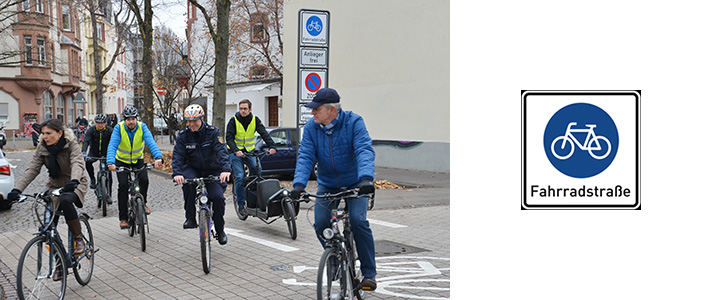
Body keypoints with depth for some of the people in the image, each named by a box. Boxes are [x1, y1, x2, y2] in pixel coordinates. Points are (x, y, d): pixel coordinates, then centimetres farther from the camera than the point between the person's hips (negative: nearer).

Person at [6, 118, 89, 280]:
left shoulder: (71, 145, -15)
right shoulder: (42, 149, -2)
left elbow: (77, 164, -32)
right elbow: (31, 169, -11)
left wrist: (74, 181, -53)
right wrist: (17, 189, -26)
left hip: (74, 186, -5)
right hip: (54, 186, 5)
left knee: (65, 200, -39)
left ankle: (78, 238, -20)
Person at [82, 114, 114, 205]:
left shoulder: (109, 131, -12)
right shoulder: (91, 130, -14)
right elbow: (86, 141, -27)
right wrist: (84, 152, -45)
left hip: (105, 154, 0)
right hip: (93, 154, 0)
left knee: (108, 174, -9)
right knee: (88, 162, -33)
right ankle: (92, 179, -10)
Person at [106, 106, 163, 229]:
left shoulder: (142, 127, -18)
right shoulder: (119, 128, -21)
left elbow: (151, 143, -31)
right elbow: (112, 146, -32)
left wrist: (158, 157, -50)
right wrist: (110, 162, -49)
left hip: (138, 160, 1)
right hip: (122, 161, -1)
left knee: (144, 180, -24)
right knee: (123, 185, -18)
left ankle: (142, 202, 7)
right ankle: (123, 218, -9)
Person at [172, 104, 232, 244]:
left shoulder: (213, 132, -12)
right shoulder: (183, 135, -7)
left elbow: (221, 150, -25)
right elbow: (177, 154, -17)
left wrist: (225, 169, -43)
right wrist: (177, 173, -36)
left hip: (213, 171, -1)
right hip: (193, 169, 1)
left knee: (218, 197, -20)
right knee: (187, 181, -34)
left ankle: (220, 230, 3)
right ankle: (190, 218, -23)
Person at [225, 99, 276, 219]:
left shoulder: (255, 120, -3)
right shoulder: (233, 121, -10)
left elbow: (264, 134, -13)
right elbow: (229, 137, -19)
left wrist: (272, 146, -30)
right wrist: (236, 150, -37)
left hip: (250, 151, 2)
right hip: (235, 152, -2)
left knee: (257, 168, -24)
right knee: (240, 177, -15)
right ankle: (241, 206, -5)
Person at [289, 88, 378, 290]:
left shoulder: (353, 122, -17)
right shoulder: (311, 127, -7)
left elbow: (365, 151, -29)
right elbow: (305, 156, -14)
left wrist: (366, 178, -47)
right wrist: (299, 183, -31)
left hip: (354, 184, -3)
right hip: (327, 185, 3)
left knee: (358, 221, -21)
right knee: (320, 225, -11)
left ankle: (369, 273, -6)